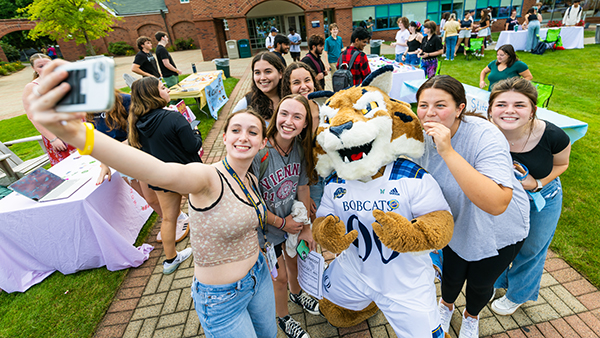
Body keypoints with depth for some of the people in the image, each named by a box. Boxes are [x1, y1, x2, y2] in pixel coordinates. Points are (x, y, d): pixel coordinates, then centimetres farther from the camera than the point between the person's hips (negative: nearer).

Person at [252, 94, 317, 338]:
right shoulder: (259, 153, -32)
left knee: (295, 261, 28)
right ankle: (283, 317, 49)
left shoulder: (300, 148, -14)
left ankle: (296, 293, 63)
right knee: (279, 277, 17)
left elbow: (303, 187, -4)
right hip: (267, 228, -4)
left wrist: (305, 228, 0)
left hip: (293, 220, 5)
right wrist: (282, 223, -12)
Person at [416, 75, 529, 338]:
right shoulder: (423, 136, -18)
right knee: (452, 276, 20)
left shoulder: (486, 137, -35)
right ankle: (446, 305, 57)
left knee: (480, 284, 20)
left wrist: (448, 151, -50)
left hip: (498, 232, -3)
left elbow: (496, 204, -48)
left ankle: (471, 316, 56)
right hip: (457, 225, 3)